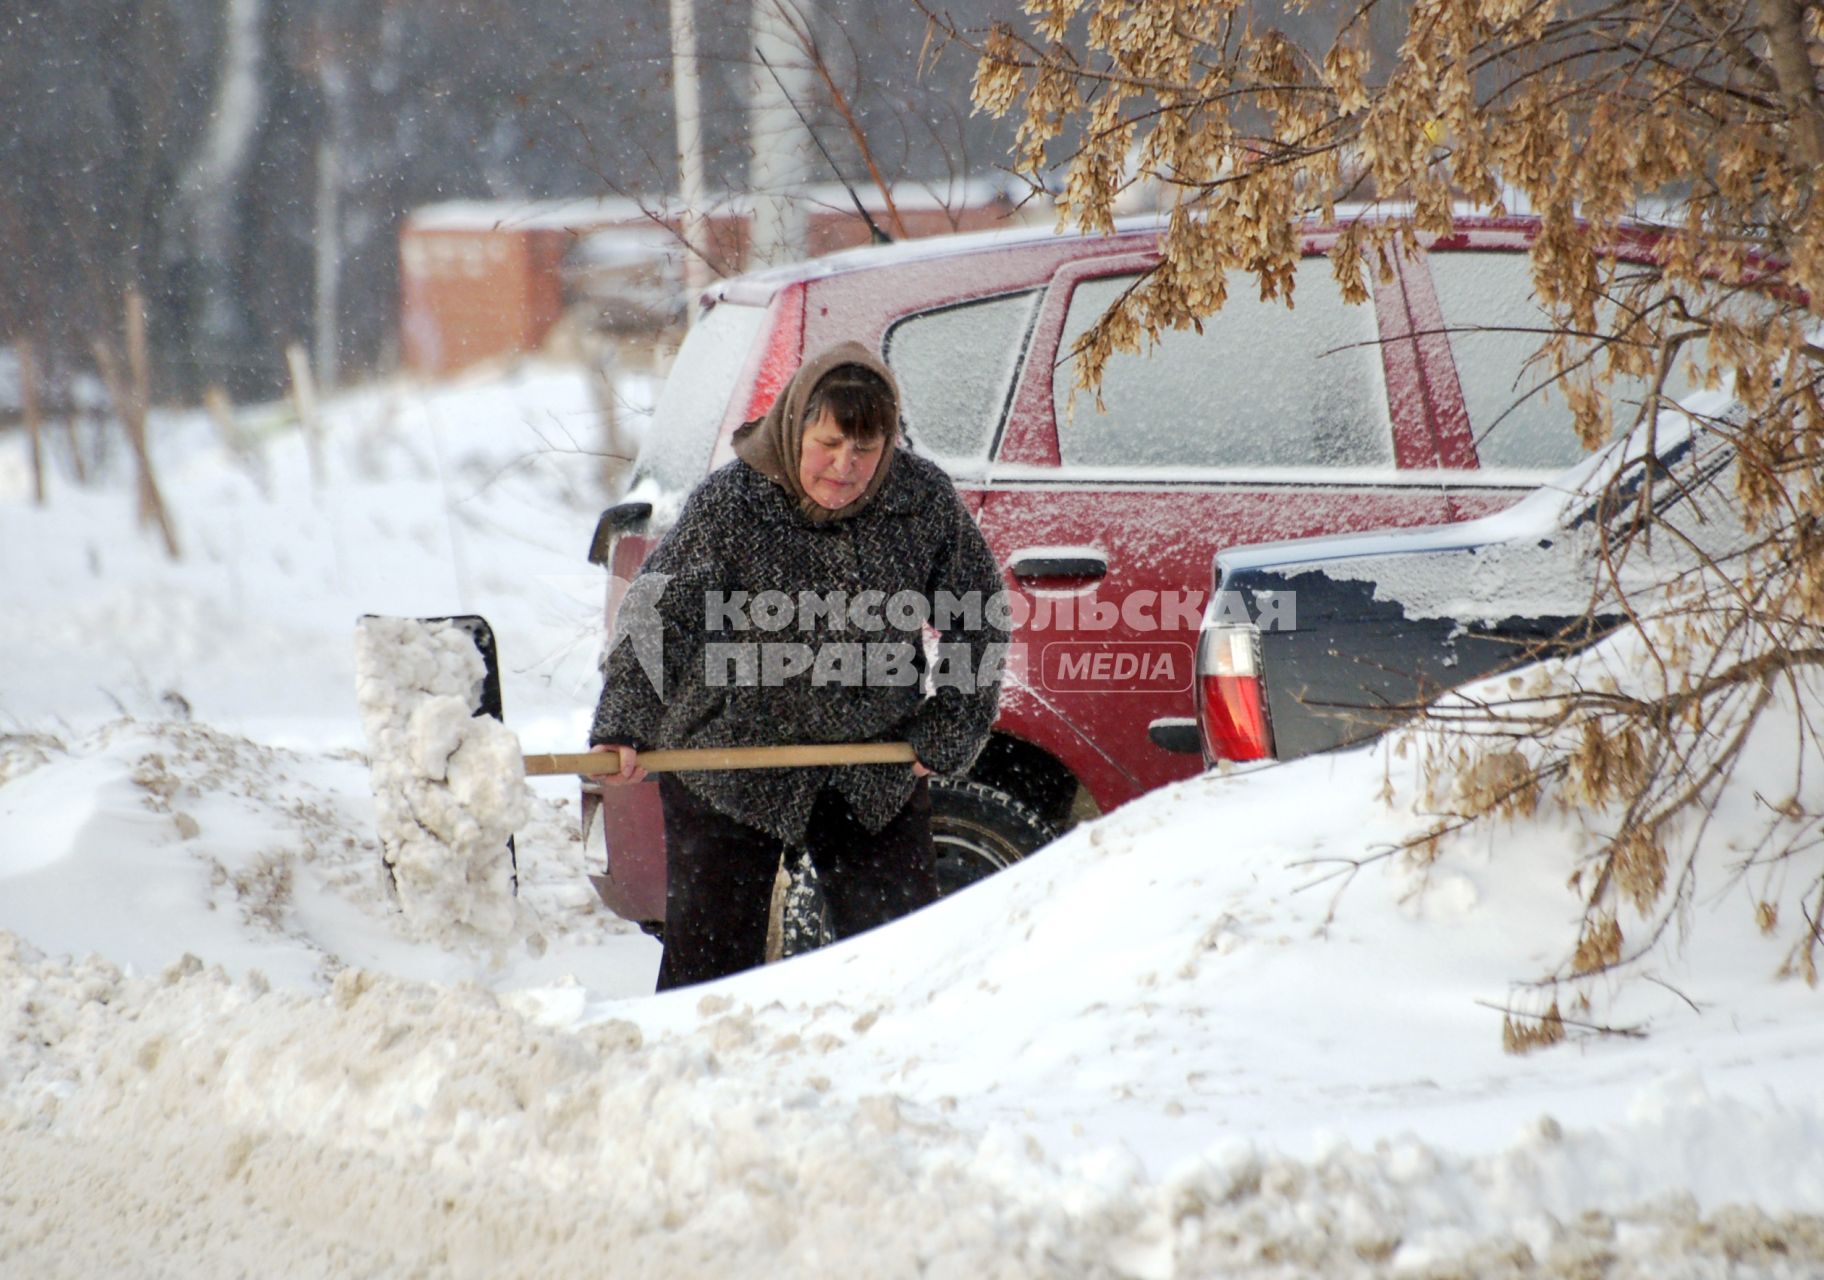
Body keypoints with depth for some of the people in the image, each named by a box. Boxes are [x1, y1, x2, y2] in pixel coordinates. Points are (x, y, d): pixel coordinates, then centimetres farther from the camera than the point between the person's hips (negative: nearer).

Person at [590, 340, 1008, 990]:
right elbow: (658, 616, -18)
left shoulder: (924, 499, -7)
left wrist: (947, 731, 0)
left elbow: (980, 617, 4)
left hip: (875, 777, 3)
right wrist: (622, 726, -30)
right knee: (711, 955, 2)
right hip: (730, 761, -2)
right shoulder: (728, 504, -16)